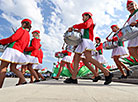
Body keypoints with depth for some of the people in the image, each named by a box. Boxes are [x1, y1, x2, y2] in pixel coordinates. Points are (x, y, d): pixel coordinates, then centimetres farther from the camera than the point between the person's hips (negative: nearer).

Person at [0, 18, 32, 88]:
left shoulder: (22, 29, 2)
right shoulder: (28, 35, 23)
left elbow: (13, 38, -10)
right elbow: (26, 47, 23)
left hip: (13, 49, -8)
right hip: (19, 52, 8)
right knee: (13, 68, 9)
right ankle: (23, 80, -5)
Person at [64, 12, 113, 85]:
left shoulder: (90, 20, 11)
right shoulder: (87, 23, 35)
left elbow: (85, 25, -11)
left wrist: (74, 26, -6)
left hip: (87, 40, -10)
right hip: (82, 41, 10)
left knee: (88, 58, -26)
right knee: (76, 57, -1)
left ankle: (107, 74, -23)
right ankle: (73, 78, -3)